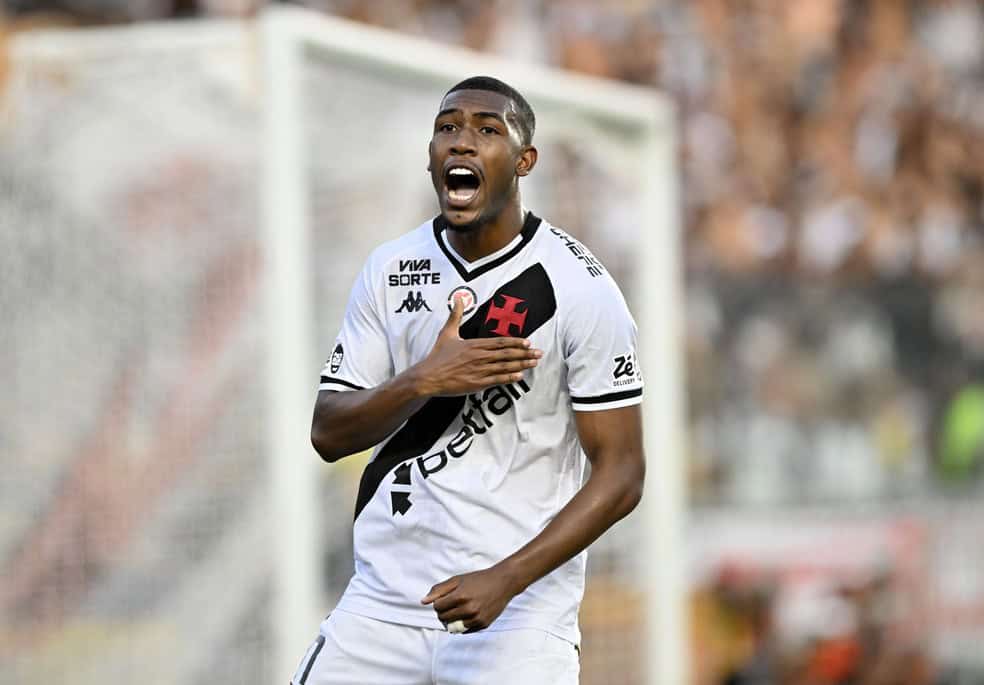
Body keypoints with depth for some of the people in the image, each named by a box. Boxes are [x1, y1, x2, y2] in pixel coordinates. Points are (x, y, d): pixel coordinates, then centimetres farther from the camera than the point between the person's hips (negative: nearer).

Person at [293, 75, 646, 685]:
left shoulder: (580, 289, -8)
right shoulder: (391, 271, 6)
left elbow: (620, 474, -9)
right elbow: (329, 434, 4)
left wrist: (505, 580, -20)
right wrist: (422, 383, -15)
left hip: (517, 615, -4)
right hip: (383, 603, 4)